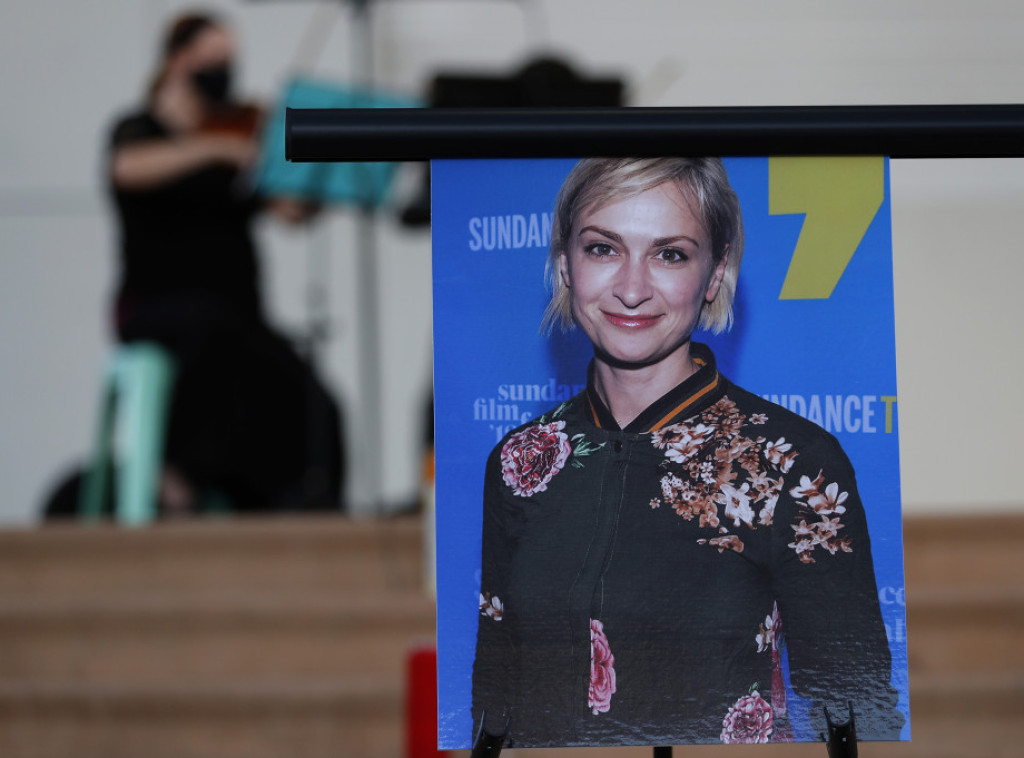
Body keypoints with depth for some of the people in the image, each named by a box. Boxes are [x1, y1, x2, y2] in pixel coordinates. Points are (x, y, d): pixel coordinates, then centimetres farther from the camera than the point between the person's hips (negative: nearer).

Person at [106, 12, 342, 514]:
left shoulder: (241, 137, 17)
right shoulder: (139, 131, 5)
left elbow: (293, 209, 4)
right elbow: (129, 169, -21)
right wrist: (215, 148, -30)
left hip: (236, 313, 4)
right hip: (158, 309, -4)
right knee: (214, 330, -38)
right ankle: (182, 472, -29)